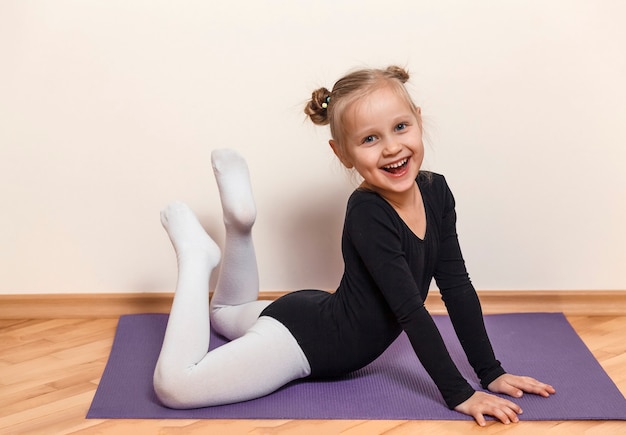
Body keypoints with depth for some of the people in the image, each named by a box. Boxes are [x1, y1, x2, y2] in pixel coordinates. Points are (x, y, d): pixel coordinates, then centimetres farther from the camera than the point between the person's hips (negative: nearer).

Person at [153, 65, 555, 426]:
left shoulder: (435, 191, -9)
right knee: (175, 384, -19)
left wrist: (491, 373, -5)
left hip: (324, 317, 8)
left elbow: (457, 288, -4)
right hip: (305, 335, -8)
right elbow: (410, 309, -31)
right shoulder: (367, 215, -30)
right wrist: (459, 394, -28)